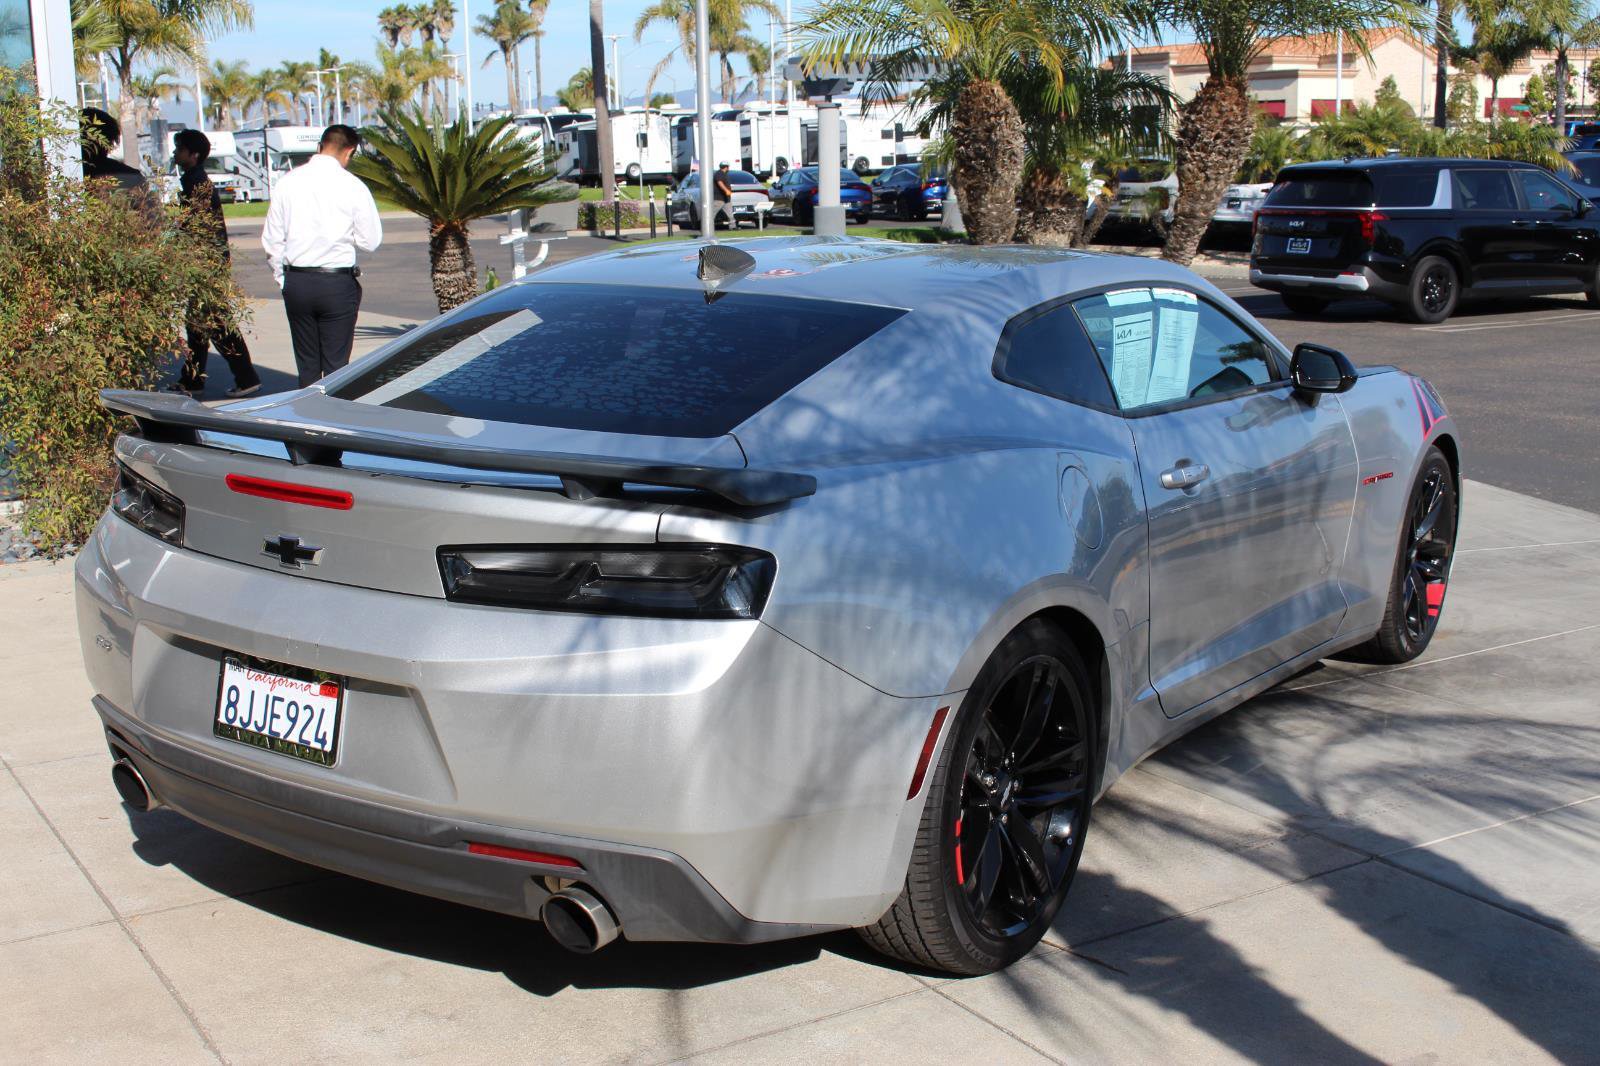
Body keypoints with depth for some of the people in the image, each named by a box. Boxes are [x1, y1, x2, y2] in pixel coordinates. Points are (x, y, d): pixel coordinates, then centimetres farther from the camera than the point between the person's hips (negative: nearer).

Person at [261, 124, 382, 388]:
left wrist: (282, 278, 15)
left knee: (307, 365, 11)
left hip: (296, 283, 3)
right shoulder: (352, 186, -7)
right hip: (338, 284, -3)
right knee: (336, 364, 2)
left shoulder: (288, 182, 2)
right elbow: (371, 241, -4)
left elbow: (272, 238, 5)